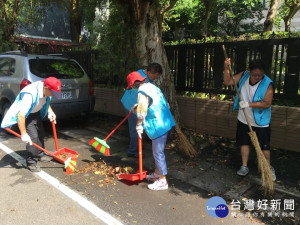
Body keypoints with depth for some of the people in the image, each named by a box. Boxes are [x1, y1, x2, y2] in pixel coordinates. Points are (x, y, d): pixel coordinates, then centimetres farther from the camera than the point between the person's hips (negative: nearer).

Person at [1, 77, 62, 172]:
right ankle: (31, 162, 0)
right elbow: (21, 115, -42)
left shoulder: (45, 89, -15)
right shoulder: (30, 94, -40)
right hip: (25, 115, -8)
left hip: (36, 113, 8)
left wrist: (50, 111, -7)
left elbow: (46, 101, 10)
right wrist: (23, 134, -38)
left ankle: (40, 155, 33)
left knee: (40, 134, 15)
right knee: (33, 137, -14)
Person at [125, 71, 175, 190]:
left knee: (158, 152, -2)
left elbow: (141, 113, -16)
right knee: (157, 151, 20)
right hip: (164, 122, 10)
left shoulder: (142, 92, -15)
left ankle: (162, 181, 7)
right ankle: (157, 174, 34)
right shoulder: (151, 86, 13)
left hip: (158, 126, -10)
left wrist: (139, 126, -4)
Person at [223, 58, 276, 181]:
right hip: (244, 120, 4)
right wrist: (226, 68, -17)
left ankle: (269, 168, 26)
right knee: (244, 143, 14)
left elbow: (267, 103, -22)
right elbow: (228, 82, -4)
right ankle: (244, 166, 29)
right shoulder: (244, 75, -6)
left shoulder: (267, 84, -19)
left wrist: (249, 104, -27)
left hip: (260, 122, -4)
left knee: (264, 147, 5)